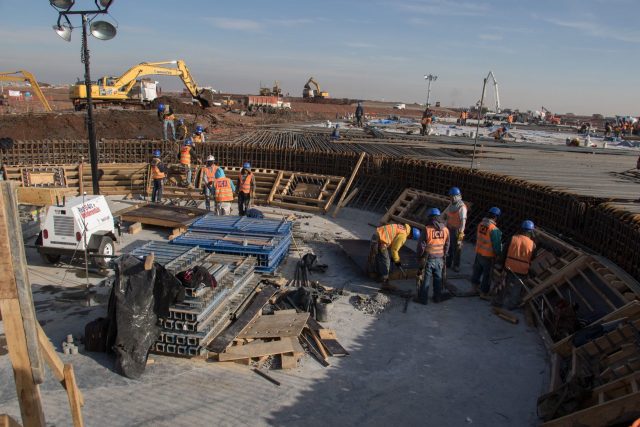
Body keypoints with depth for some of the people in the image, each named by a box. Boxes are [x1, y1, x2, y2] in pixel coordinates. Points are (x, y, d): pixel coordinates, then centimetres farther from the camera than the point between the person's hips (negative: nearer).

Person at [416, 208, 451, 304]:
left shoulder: (427, 229, -16)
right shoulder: (445, 230, -2)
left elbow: (421, 245, -12)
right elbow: (446, 245, 8)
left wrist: (419, 256, 3)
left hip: (428, 259, -4)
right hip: (439, 259, 4)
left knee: (425, 279, 7)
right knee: (438, 279, 18)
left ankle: (423, 298, 16)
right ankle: (437, 297, 30)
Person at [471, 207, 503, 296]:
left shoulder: (480, 224, -7)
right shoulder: (494, 229, -27)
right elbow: (497, 245, -20)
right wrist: (499, 254, -4)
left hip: (479, 252, 6)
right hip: (489, 256, -6)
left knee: (477, 269, 27)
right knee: (487, 274, 12)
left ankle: (475, 283, 47)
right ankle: (484, 291, 24)